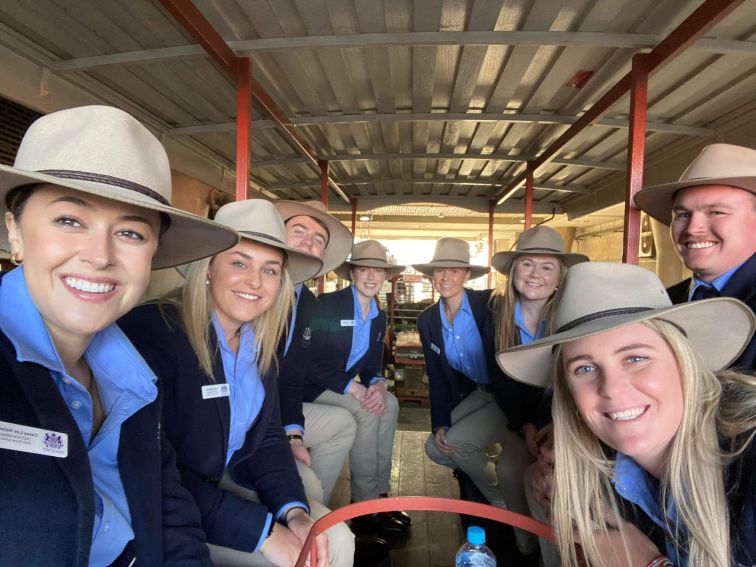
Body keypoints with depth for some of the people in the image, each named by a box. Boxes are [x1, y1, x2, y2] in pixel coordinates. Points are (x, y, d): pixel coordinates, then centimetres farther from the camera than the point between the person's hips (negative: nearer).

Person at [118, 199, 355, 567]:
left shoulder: (260, 341, -2)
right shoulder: (152, 330, -24)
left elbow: (267, 438, 1)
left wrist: (294, 511, -17)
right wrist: (263, 531, -23)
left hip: (229, 481, 6)